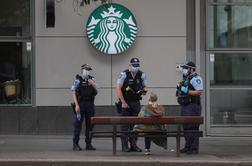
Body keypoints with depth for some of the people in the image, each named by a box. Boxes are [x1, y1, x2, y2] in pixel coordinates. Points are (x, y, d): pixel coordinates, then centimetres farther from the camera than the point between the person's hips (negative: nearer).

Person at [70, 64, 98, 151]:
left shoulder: (91, 80, 13)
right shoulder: (78, 80, -2)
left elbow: (96, 92, 12)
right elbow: (74, 93, -6)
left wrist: (93, 84, -6)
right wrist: (76, 105, -14)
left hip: (90, 105, 5)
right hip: (80, 104, -5)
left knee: (90, 125, 5)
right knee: (77, 125, -3)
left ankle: (88, 144, 11)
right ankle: (75, 144, 1)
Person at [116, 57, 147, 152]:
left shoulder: (141, 75, 4)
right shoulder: (124, 74, -9)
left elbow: (144, 86, 19)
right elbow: (118, 89, -11)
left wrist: (144, 90, -7)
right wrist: (123, 102, -14)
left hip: (136, 103, 4)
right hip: (125, 103, -4)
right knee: (124, 125, -2)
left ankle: (133, 145, 12)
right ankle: (124, 146, 1)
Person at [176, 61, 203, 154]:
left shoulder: (196, 78, -11)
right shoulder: (186, 78, 19)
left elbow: (200, 92, -20)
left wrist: (187, 92, -22)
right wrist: (180, 89, 11)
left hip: (193, 107, -10)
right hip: (185, 106, 10)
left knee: (193, 128, -10)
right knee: (186, 127, 12)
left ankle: (194, 148, -10)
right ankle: (188, 146, 18)